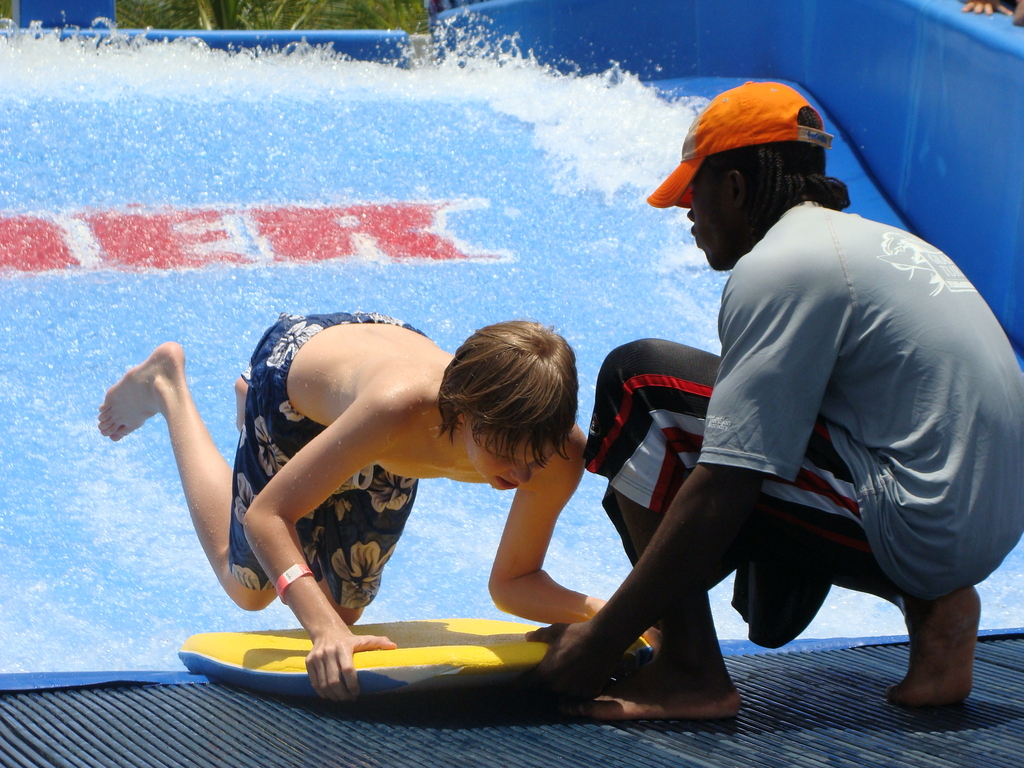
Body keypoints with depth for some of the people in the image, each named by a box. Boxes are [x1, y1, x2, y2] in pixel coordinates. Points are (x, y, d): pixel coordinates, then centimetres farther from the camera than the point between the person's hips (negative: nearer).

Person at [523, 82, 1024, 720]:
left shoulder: (778, 266, -11)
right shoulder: (884, 242, 18)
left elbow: (722, 493, -17)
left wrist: (601, 644, -11)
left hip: (912, 532, -9)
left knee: (640, 381, -4)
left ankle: (691, 671, -8)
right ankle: (928, 605, 11)